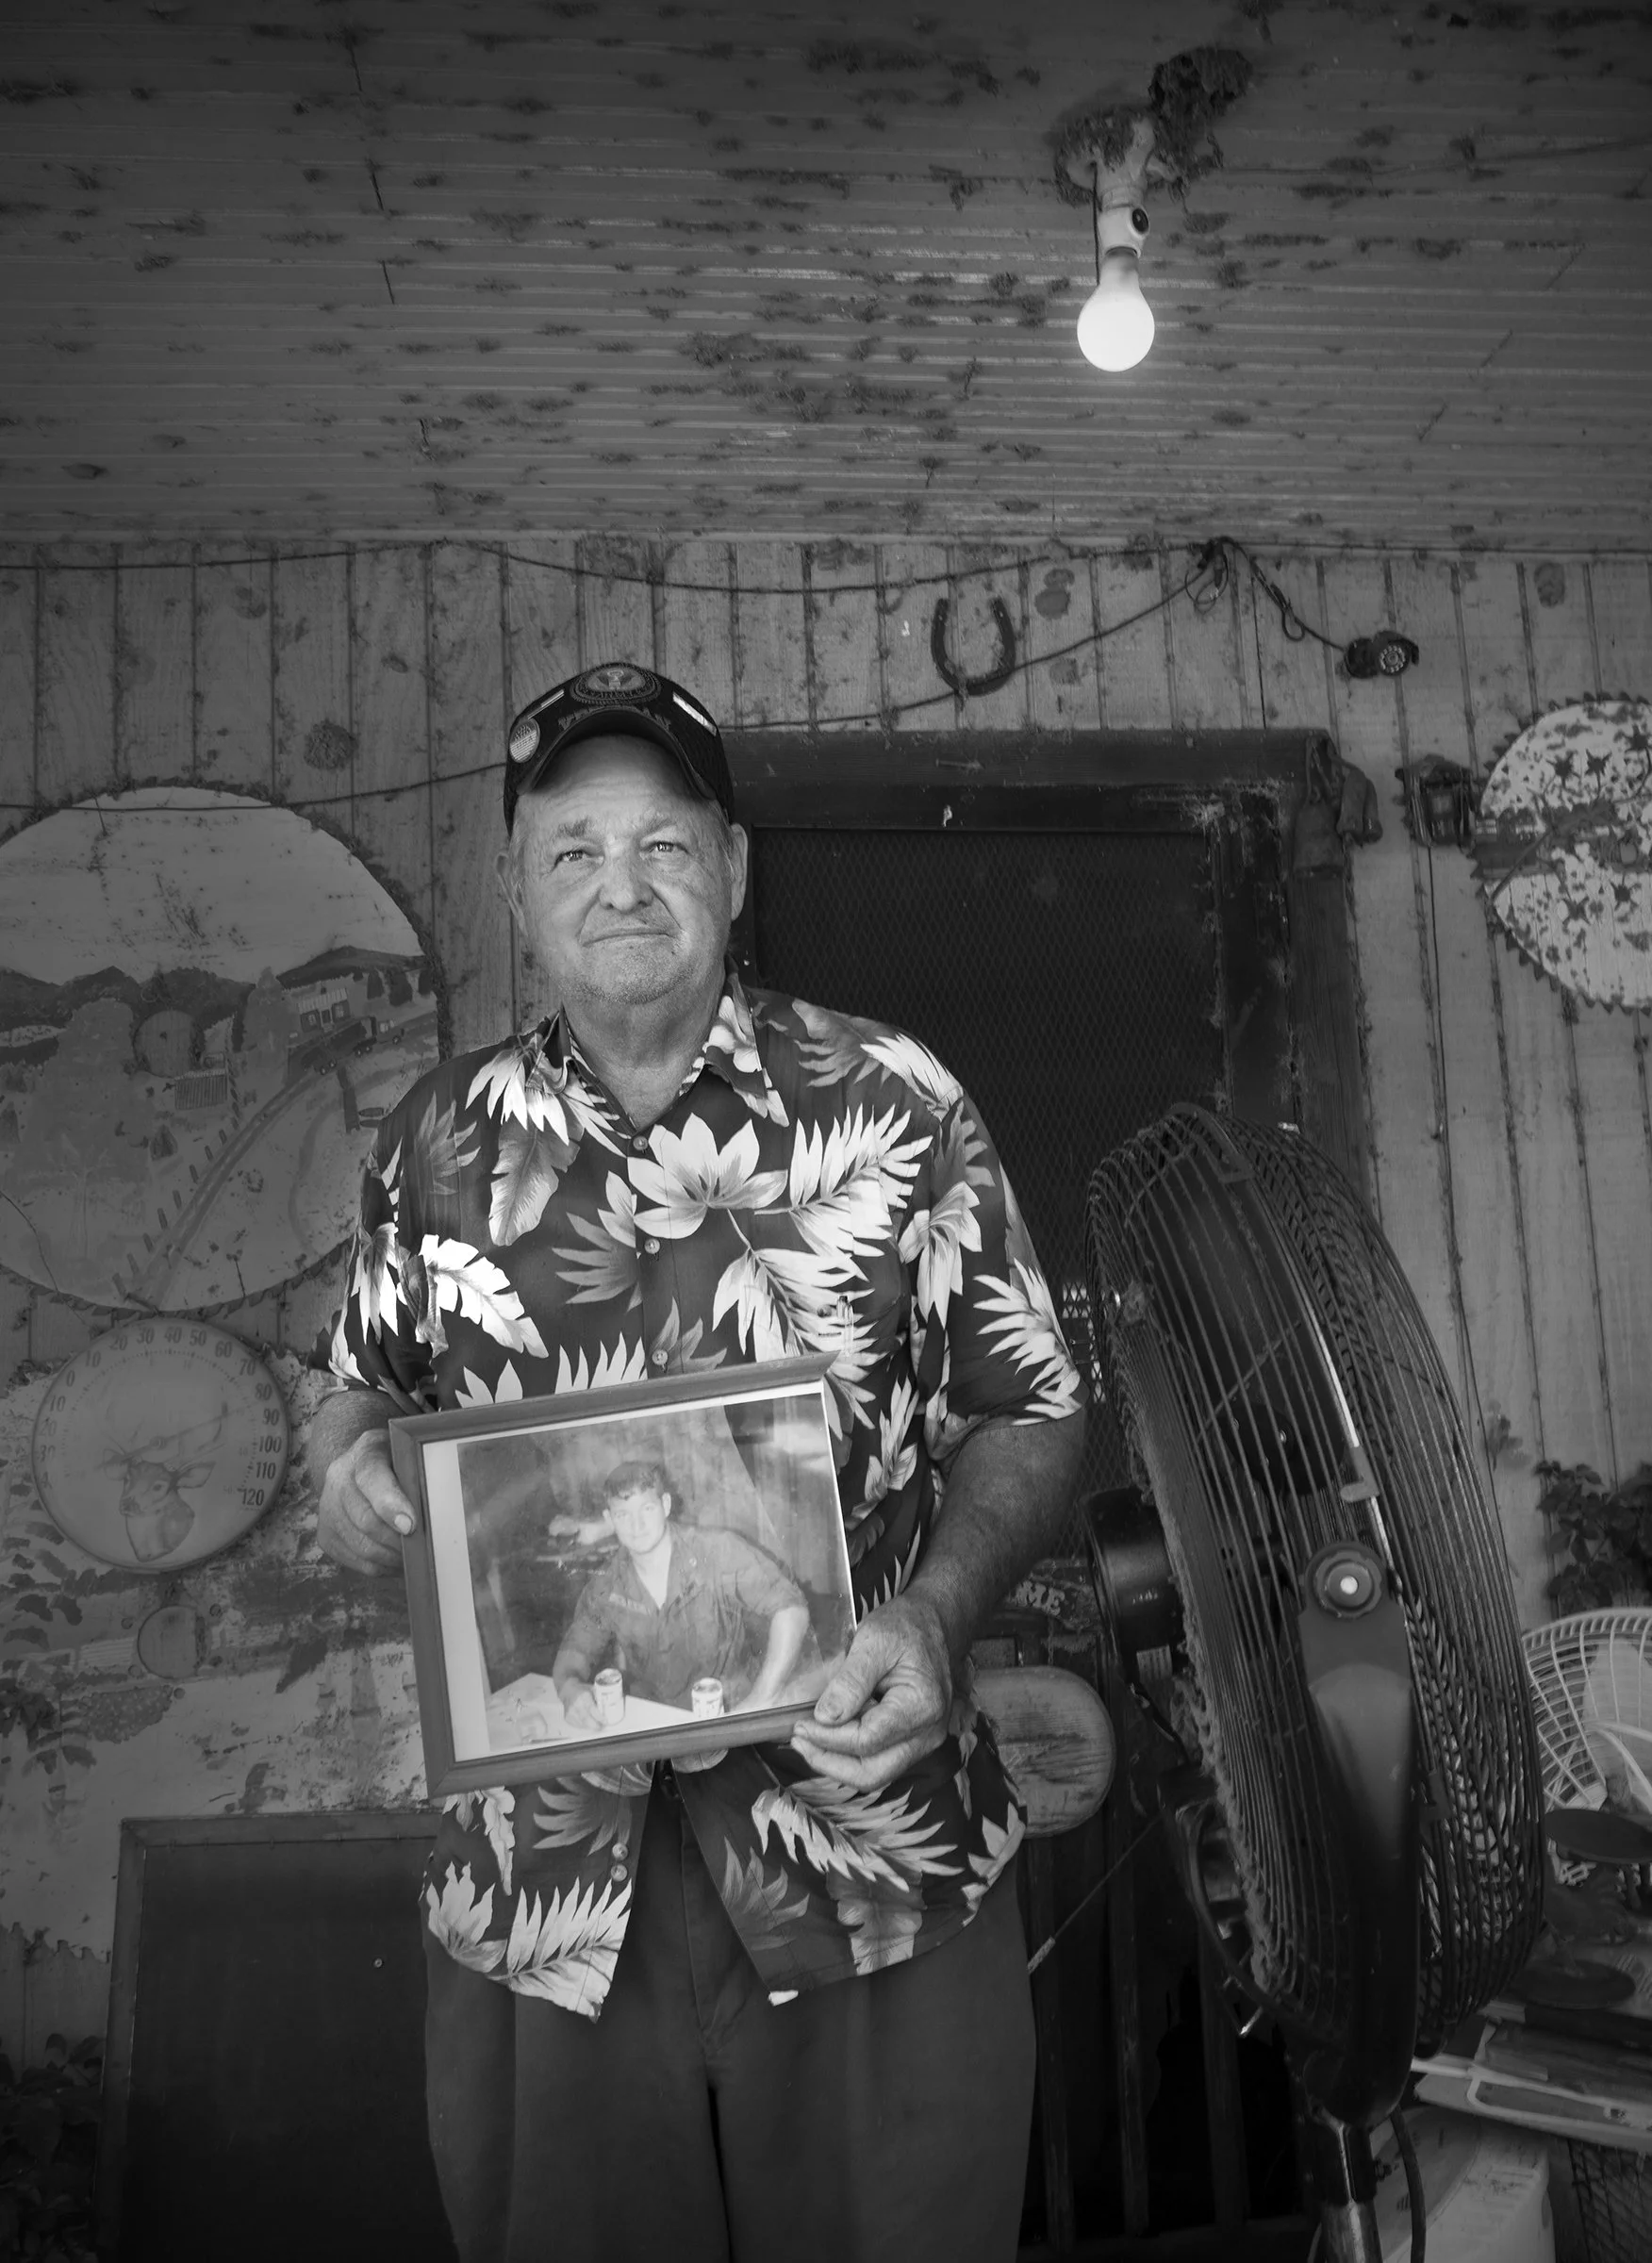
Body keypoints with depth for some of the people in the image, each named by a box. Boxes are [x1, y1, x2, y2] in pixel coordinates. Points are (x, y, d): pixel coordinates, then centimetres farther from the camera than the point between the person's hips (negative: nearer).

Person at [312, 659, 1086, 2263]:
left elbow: (1030, 1411, -1)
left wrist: (936, 1612, -18)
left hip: (880, 1868, -1)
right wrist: (351, 1466, -9)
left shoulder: (894, 1104, -6)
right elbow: (363, 1395, 13)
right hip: (540, 1886, 2)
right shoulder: (439, 1140, 2)